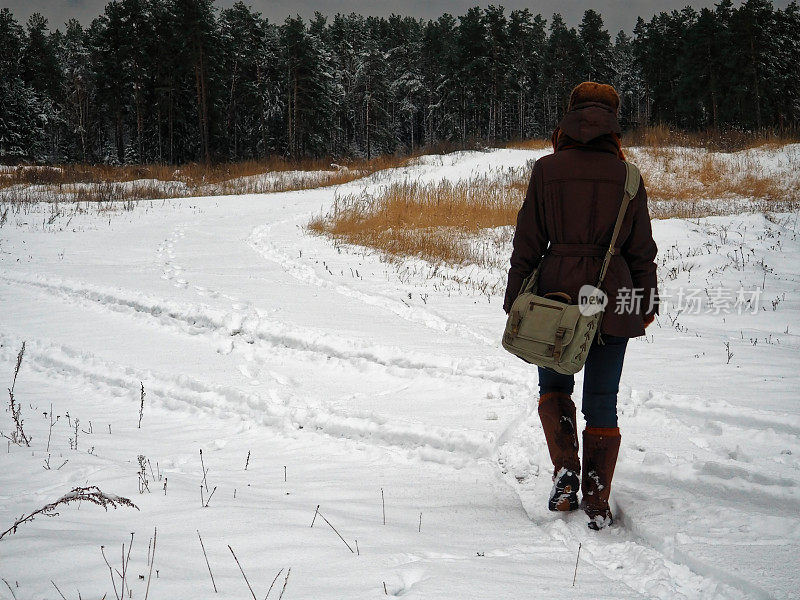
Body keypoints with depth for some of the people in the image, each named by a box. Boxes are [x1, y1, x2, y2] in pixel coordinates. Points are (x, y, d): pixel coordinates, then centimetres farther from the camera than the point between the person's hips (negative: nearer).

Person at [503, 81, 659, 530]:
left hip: (557, 290, -1)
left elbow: (528, 241, -2)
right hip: (614, 294, 1)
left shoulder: (548, 170, -3)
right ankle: (597, 503, 9)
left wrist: (515, 299, 6)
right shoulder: (628, 177, 0)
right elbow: (642, 249, 4)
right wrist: (647, 304, 15)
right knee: (602, 399, 8)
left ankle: (565, 470, 1)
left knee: (554, 384, 20)